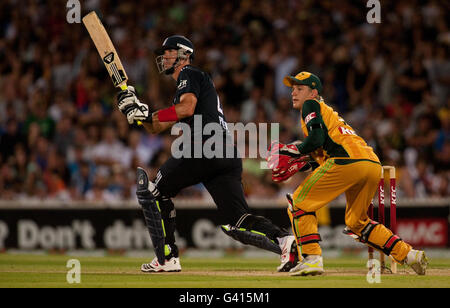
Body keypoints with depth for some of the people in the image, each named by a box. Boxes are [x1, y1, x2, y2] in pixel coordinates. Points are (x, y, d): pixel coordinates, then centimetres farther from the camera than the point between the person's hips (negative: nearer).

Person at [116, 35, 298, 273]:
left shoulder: (189, 75, 7)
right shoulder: (183, 86, 35)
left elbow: (187, 108, -13)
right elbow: (155, 128, 32)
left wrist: (149, 114, -8)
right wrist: (135, 107, 18)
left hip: (205, 148, -9)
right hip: (229, 158, 9)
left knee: (152, 190, 5)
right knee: (238, 223, 0)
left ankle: (167, 257, 1)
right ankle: (283, 240, -23)